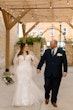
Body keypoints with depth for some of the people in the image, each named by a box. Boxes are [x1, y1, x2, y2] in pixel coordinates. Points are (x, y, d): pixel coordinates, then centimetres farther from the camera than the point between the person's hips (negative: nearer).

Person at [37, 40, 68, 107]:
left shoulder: (62, 52, 1)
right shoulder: (47, 51, 7)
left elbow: (65, 62, -2)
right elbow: (42, 60, 2)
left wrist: (65, 71, -12)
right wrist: (39, 68, -8)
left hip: (57, 74, -1)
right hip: (48, 73, 1)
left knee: (55, 88, 7)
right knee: (47, 86, 2)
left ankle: (53, 101, 25)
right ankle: (47, 98, 31)